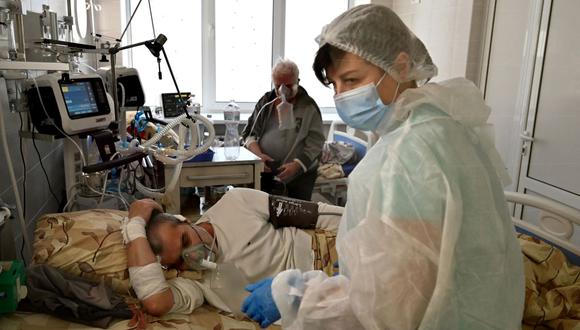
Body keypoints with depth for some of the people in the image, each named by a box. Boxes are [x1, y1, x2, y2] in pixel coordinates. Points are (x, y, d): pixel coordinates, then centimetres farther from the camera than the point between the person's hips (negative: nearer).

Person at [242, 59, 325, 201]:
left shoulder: (309, 107, -3)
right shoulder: (265, 102, 7)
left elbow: (315, 143, -8)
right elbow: (249, 133, 7)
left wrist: (296, 165, -23)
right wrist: (259, 155, -12)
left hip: (299, 176, -2)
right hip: (265, 173, 2)